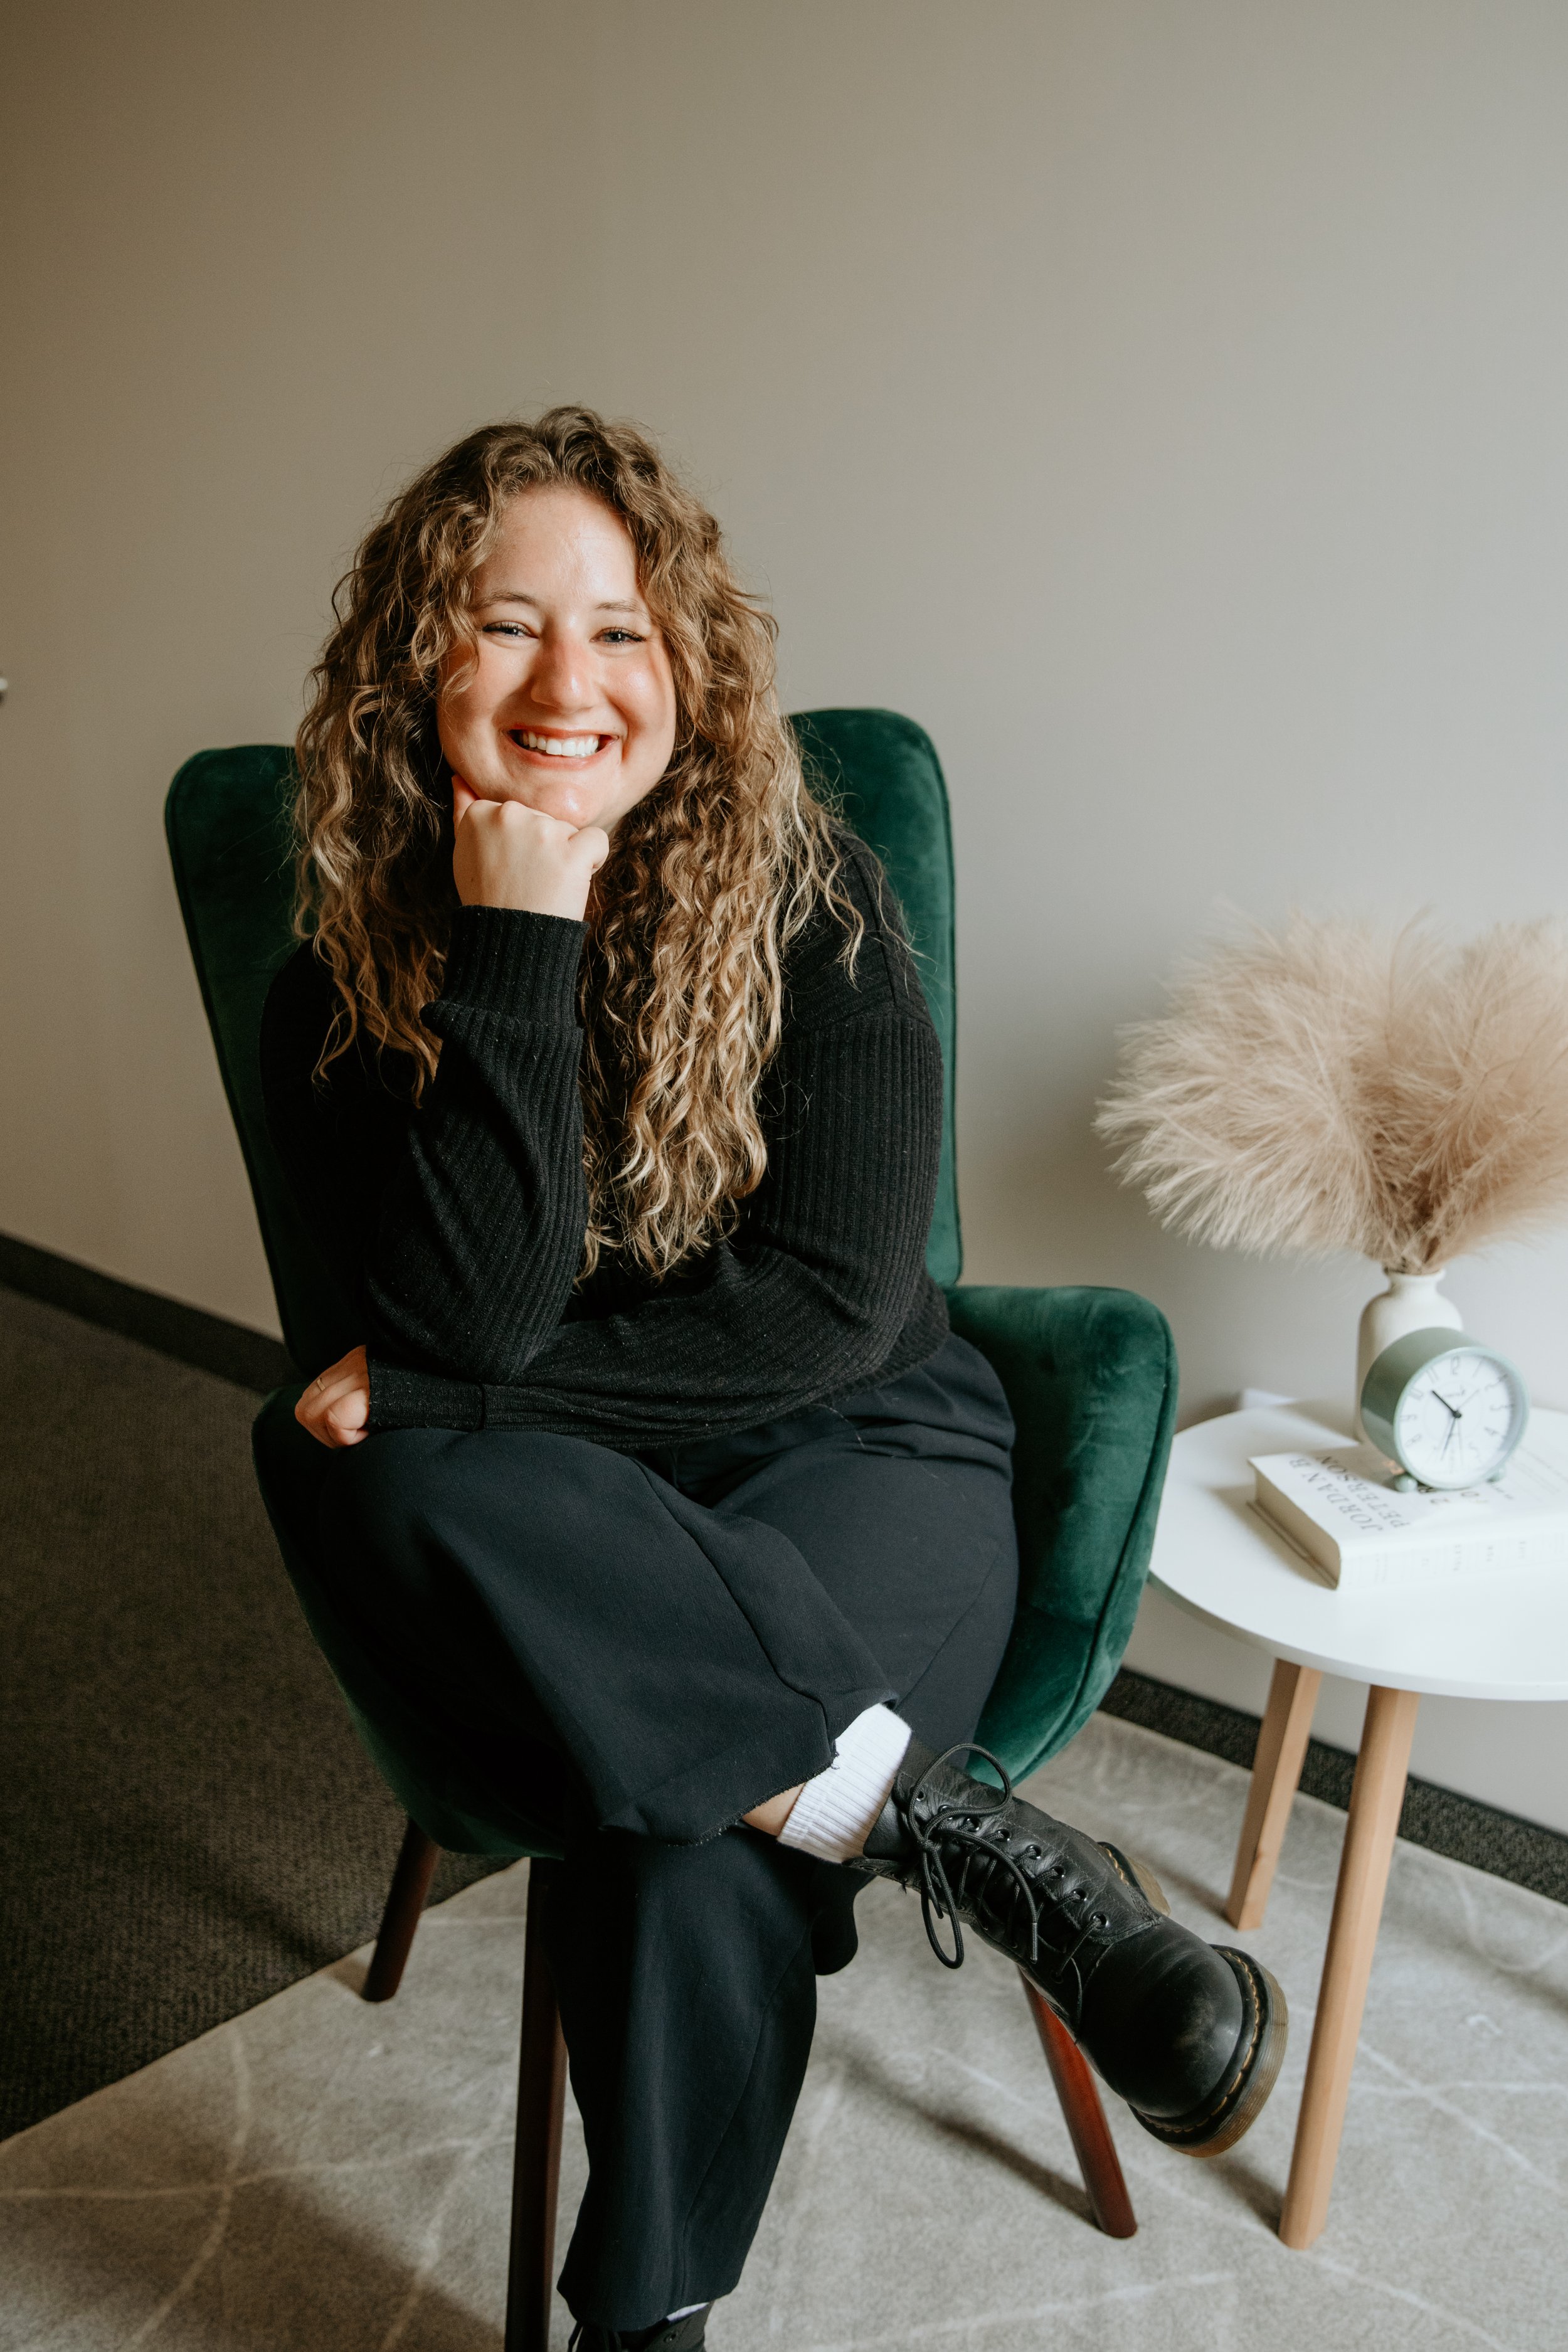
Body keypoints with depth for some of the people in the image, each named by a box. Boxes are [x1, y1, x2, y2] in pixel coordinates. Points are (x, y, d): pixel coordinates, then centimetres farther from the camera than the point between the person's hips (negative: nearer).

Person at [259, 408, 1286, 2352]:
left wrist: (440, 1391, -12)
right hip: (564, 1533, 2)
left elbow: (833, 1307, -13)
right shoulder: (346, 978, -3)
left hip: (860, 1458, -1)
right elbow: (473, 1318, -17)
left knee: (690, 1818, -33)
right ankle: (942, 1825, -24)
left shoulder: (809, 903, -6)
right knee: (389, 1503, -34)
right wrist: (518, 945, -21)